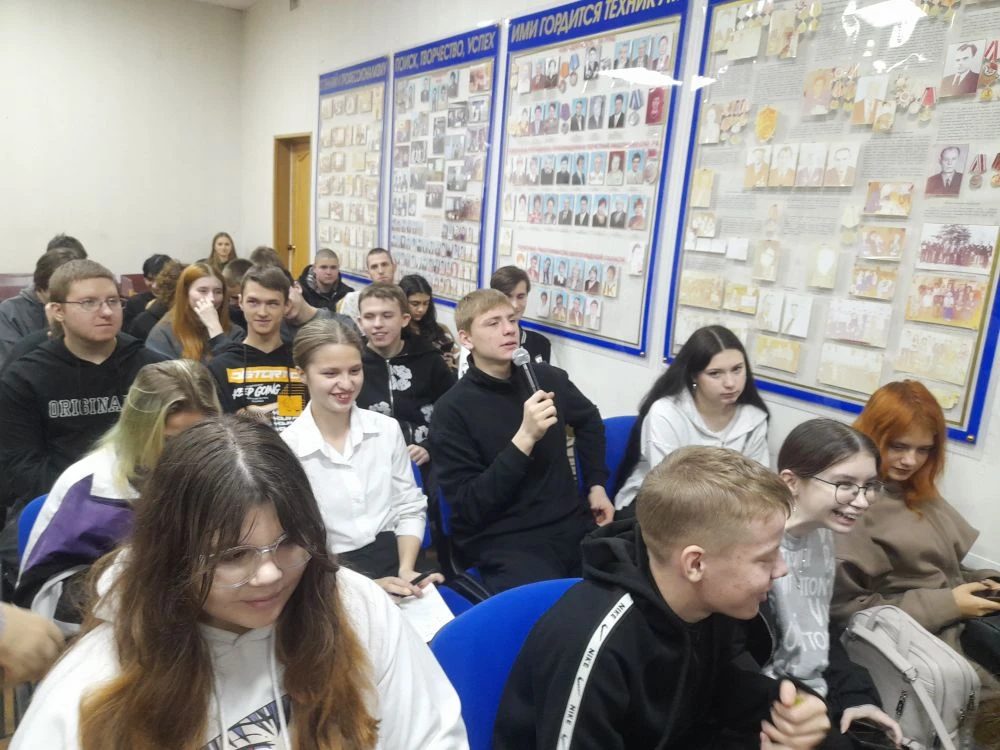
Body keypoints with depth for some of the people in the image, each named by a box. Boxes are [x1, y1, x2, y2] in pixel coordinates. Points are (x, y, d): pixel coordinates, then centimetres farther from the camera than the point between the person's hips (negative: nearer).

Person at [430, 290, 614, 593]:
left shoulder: (548, 378, 5)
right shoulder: (452, 409, -9)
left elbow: (589, 420, 28)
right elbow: (468, 507, -15)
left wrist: (596, 485, 17)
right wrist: (524, 438, -22)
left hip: (572, 523, 5)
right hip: (503, 541, -5)